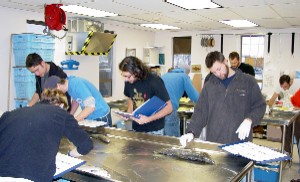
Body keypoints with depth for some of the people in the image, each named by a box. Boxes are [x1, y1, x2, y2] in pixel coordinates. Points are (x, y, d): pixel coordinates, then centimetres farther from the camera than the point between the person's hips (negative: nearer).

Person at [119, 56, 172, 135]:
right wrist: (128, 113, -4)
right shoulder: (128, 82, -5)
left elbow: (168, 108, -16)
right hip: (136, 129, 5)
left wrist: (148, 119, -26)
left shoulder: (154, 82, -20)